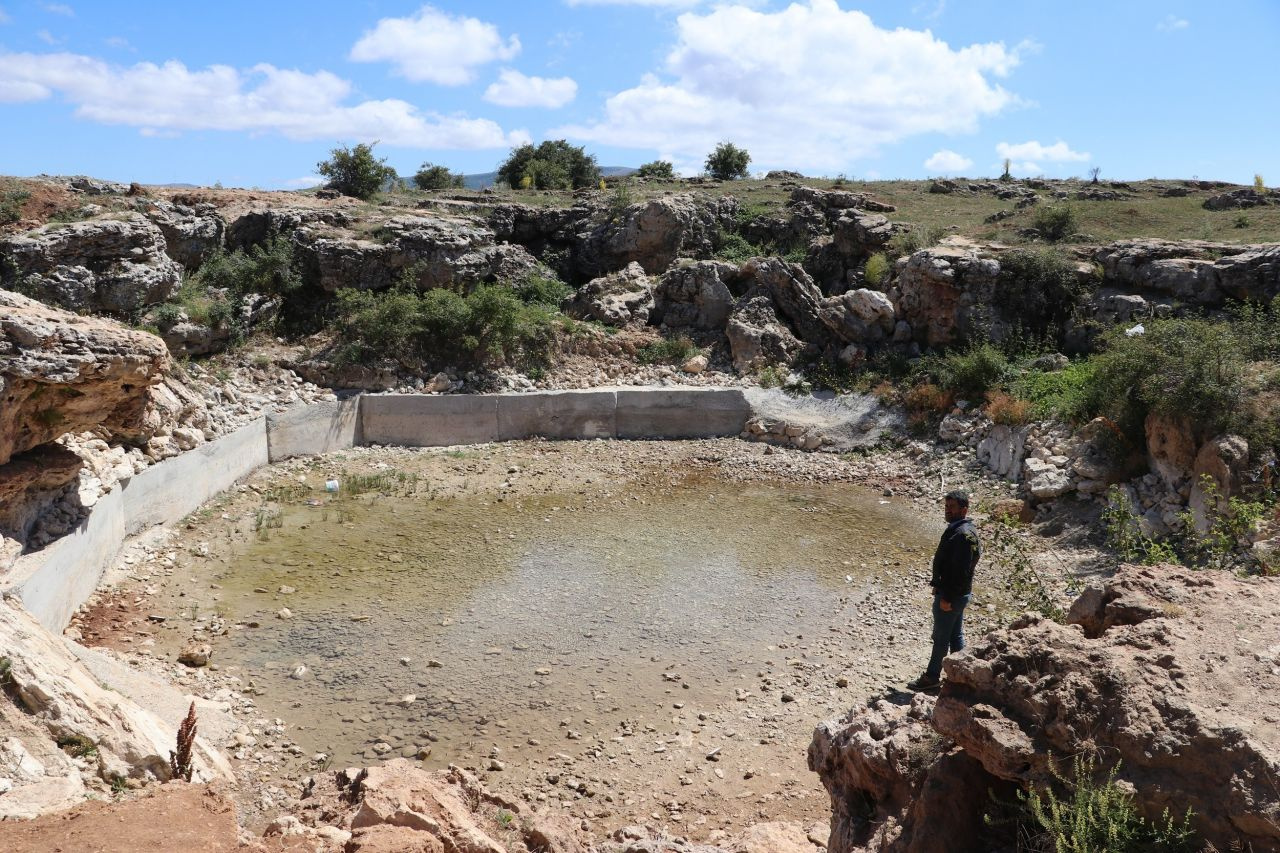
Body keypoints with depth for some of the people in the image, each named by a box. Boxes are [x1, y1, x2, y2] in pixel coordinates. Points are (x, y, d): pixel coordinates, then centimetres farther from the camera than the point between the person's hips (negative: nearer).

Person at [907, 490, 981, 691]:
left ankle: (932, 677, 13)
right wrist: (938, 582, 19)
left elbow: (961, 571, -25)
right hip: (958, 593, 10)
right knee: (956, 635, 17)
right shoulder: (957, 528, 9)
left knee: (941, 638, 2)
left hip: (951, 595, -10)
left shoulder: (962, 534, -23)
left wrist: (947, 597, -23)